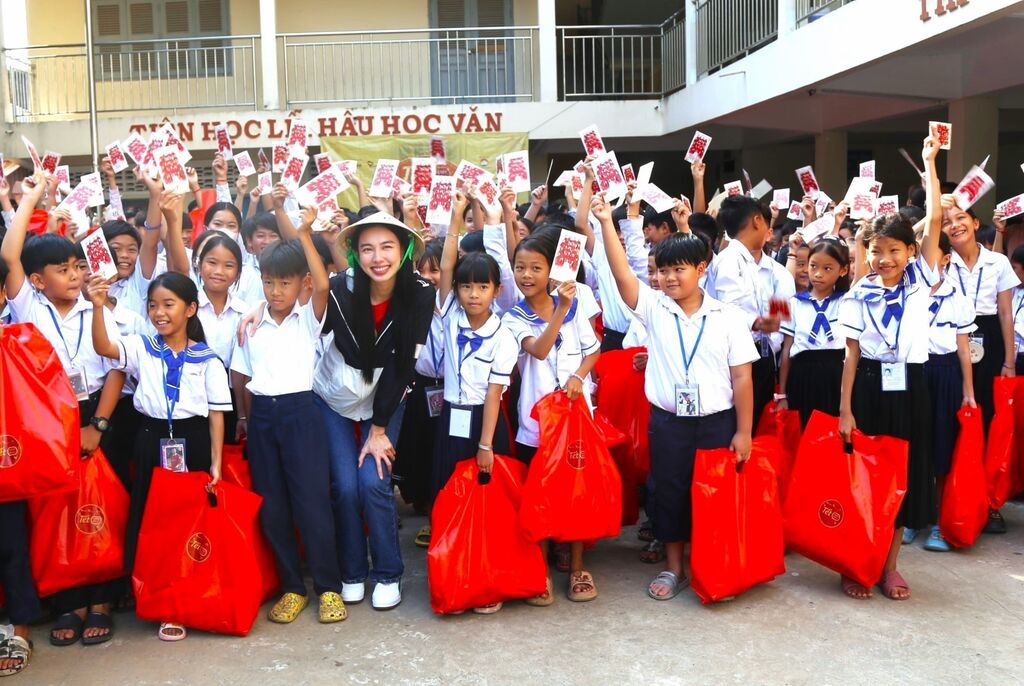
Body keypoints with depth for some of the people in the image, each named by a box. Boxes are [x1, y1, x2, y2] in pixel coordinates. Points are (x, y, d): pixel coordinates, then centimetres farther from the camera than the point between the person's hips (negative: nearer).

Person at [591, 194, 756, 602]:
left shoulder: (727, 316, -3)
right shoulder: (653, 308, 0)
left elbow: (741, 376, -3)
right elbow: (622, 274, -15)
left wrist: (743, 431, -5)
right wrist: (607, 223, -24)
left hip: (717, 421, -1)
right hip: (668, 421, 1)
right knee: (669, 492, 10)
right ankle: (673, 567, 25)